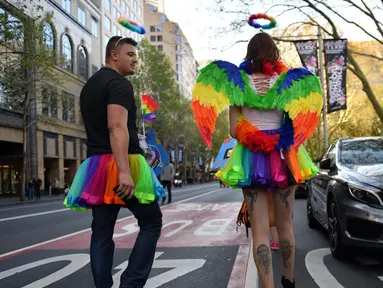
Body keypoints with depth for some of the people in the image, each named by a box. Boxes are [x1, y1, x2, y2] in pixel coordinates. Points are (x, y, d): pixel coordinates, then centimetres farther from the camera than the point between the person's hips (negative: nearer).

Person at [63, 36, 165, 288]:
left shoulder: (89, 86, 21)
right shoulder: (120, 83, -8)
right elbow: (117, 127, -22)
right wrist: (125, 171, -29)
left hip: (96, 165, 8)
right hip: (121, 164, -8)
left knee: (102, 232, 7)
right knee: (151, 221, 3)